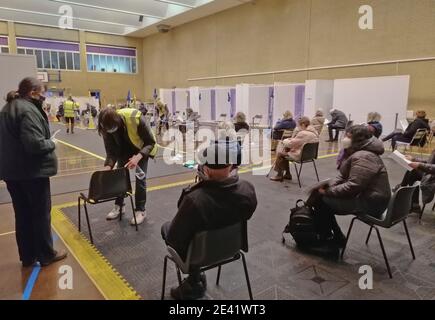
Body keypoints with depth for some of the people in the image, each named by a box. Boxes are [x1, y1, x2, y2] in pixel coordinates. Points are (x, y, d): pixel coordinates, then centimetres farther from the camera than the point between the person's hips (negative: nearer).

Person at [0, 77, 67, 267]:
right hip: (32, 171, -9)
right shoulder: (28, 110, -18)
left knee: (23, 215, 15)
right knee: (41, 213, 5)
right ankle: (46, 255, 18)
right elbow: (35, 143, -28)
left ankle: (27, 256, 25)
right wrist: (51, 143, -9)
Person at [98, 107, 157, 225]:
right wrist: (107, 167, -36)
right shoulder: (107, 127, -26)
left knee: (140, 177, -8)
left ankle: (140, 210, 7)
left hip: (143, 149, -4)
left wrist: (138, 157, -43)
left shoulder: (136, 118, -39)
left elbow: (150, 142, -29)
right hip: (125, 149, 4)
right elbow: (111, 151, -18)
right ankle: (119, 205, 22)